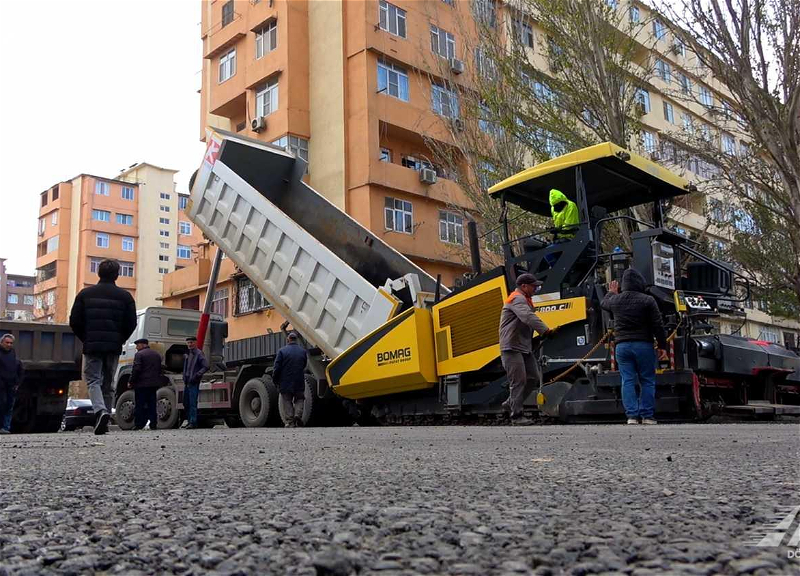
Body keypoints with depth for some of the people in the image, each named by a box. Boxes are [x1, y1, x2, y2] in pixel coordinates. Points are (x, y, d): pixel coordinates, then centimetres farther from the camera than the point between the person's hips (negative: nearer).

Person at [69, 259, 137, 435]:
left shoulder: (85, 294, 3)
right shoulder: (125, 296, 3)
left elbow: (74, 321, 2)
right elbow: (131, 323, 2)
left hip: (92, 346, -1)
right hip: (114, 348, 1)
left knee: (93, 380, 1)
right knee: (108, 384, 11)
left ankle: (100, 411, -24)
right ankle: (105, 420, 12)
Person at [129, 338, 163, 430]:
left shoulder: (139, 354, -8)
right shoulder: (157, 354, 15)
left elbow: (136, 370, -15)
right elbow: (159, 369, 18)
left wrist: (131, 382, -8)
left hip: (141, 384, -6)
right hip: (154, 384, 6)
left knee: (139, 405, -1)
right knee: (152, 405, 8)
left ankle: (138, 425, -1)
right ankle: (153, 424, 6)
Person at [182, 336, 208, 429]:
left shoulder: (199, 354, -8)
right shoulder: (187, 354, 17)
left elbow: (206, 367, -16)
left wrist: (197, 376, -19)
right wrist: (184, 377, 18)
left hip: (194, 383, -8)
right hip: (186, 383, 8)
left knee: (192, 403, -8)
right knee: (186, 403, 12)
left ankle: (193, 422, -5)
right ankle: (189, 421, 21)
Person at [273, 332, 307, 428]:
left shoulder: (282, 351, -8)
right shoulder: (303, 351, 3)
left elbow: (276, 368, -9)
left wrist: (275, 380, 3)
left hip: (285, 383, -2)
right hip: (299, 383, 2)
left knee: (287, 402, 7)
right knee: (300, 399, 19)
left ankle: (289, 423, 4)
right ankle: (298, 414, -4)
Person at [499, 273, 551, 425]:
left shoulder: (525, 300, 22)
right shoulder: (517, 299, -14)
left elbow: (529, 319, 16)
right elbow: (529, 318, -30)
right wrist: (546, 330, -36)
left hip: (524, 347, 10)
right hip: (512, 347, -10)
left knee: (534, 378, 9)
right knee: (518, 381, -9)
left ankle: (511, 403, 20)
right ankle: (516, 416, -3)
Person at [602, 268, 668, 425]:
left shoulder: (615, 300, 5)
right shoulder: (647, 300, -6)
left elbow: (604, 303, 31)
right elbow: (658, 326, -6)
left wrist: (611, 292, 50)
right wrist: (662, 346, 1)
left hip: (622, 346, 3)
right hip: (644, 345, -3)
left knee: (628, 381, 4)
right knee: (647, 381, 6)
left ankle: (632, 416, -1)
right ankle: (647, 416, 5)